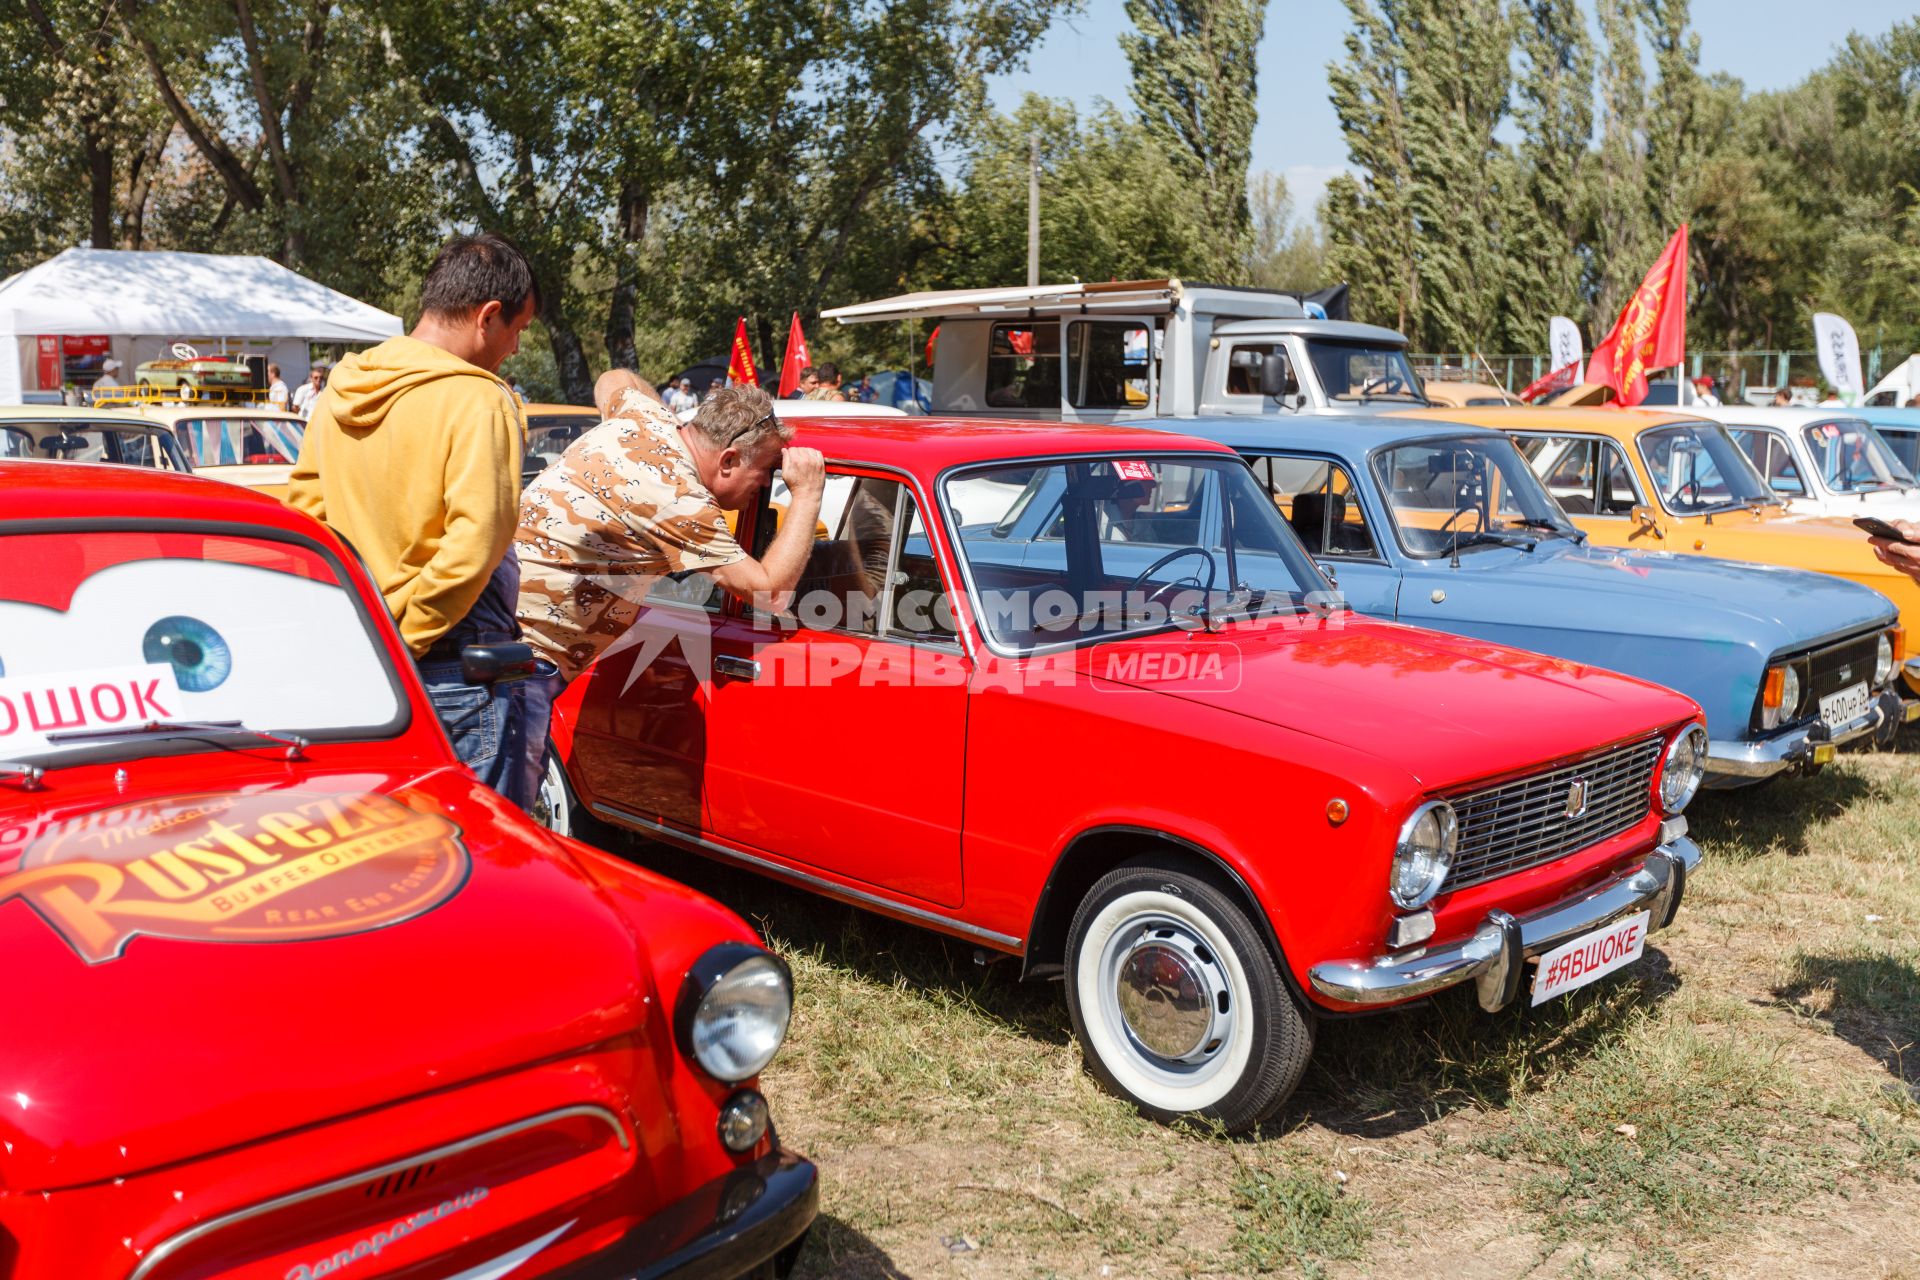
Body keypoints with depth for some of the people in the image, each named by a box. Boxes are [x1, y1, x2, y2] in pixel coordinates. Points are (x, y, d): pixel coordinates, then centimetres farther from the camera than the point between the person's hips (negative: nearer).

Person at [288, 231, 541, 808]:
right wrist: (408, 639, -14)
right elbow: (475, 543, -23)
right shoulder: (478, 402, -15)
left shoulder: (337, 394, 10)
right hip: (455, 665, -7)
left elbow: (302, 507, 16)